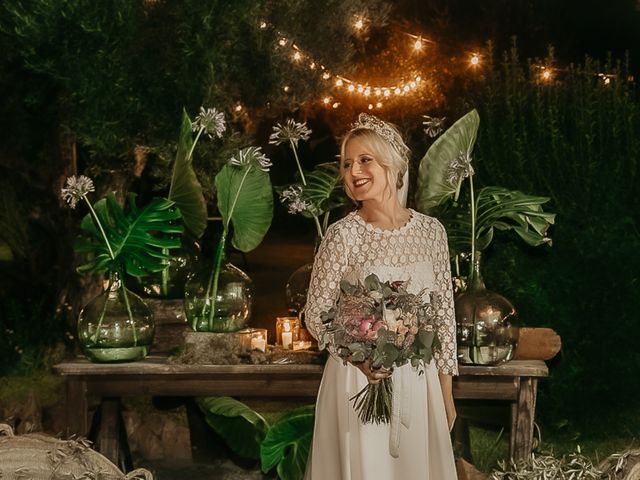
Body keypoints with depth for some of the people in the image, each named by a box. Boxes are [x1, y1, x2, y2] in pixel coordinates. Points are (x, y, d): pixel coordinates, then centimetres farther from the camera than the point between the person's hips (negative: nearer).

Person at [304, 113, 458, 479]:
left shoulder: (431, 230, -1)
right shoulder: (343, 235, -10)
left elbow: (445, 312, 5)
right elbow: (316, 314, -6)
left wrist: (446, 393, 7)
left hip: (418, 380, 3)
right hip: (358, 379, -3)